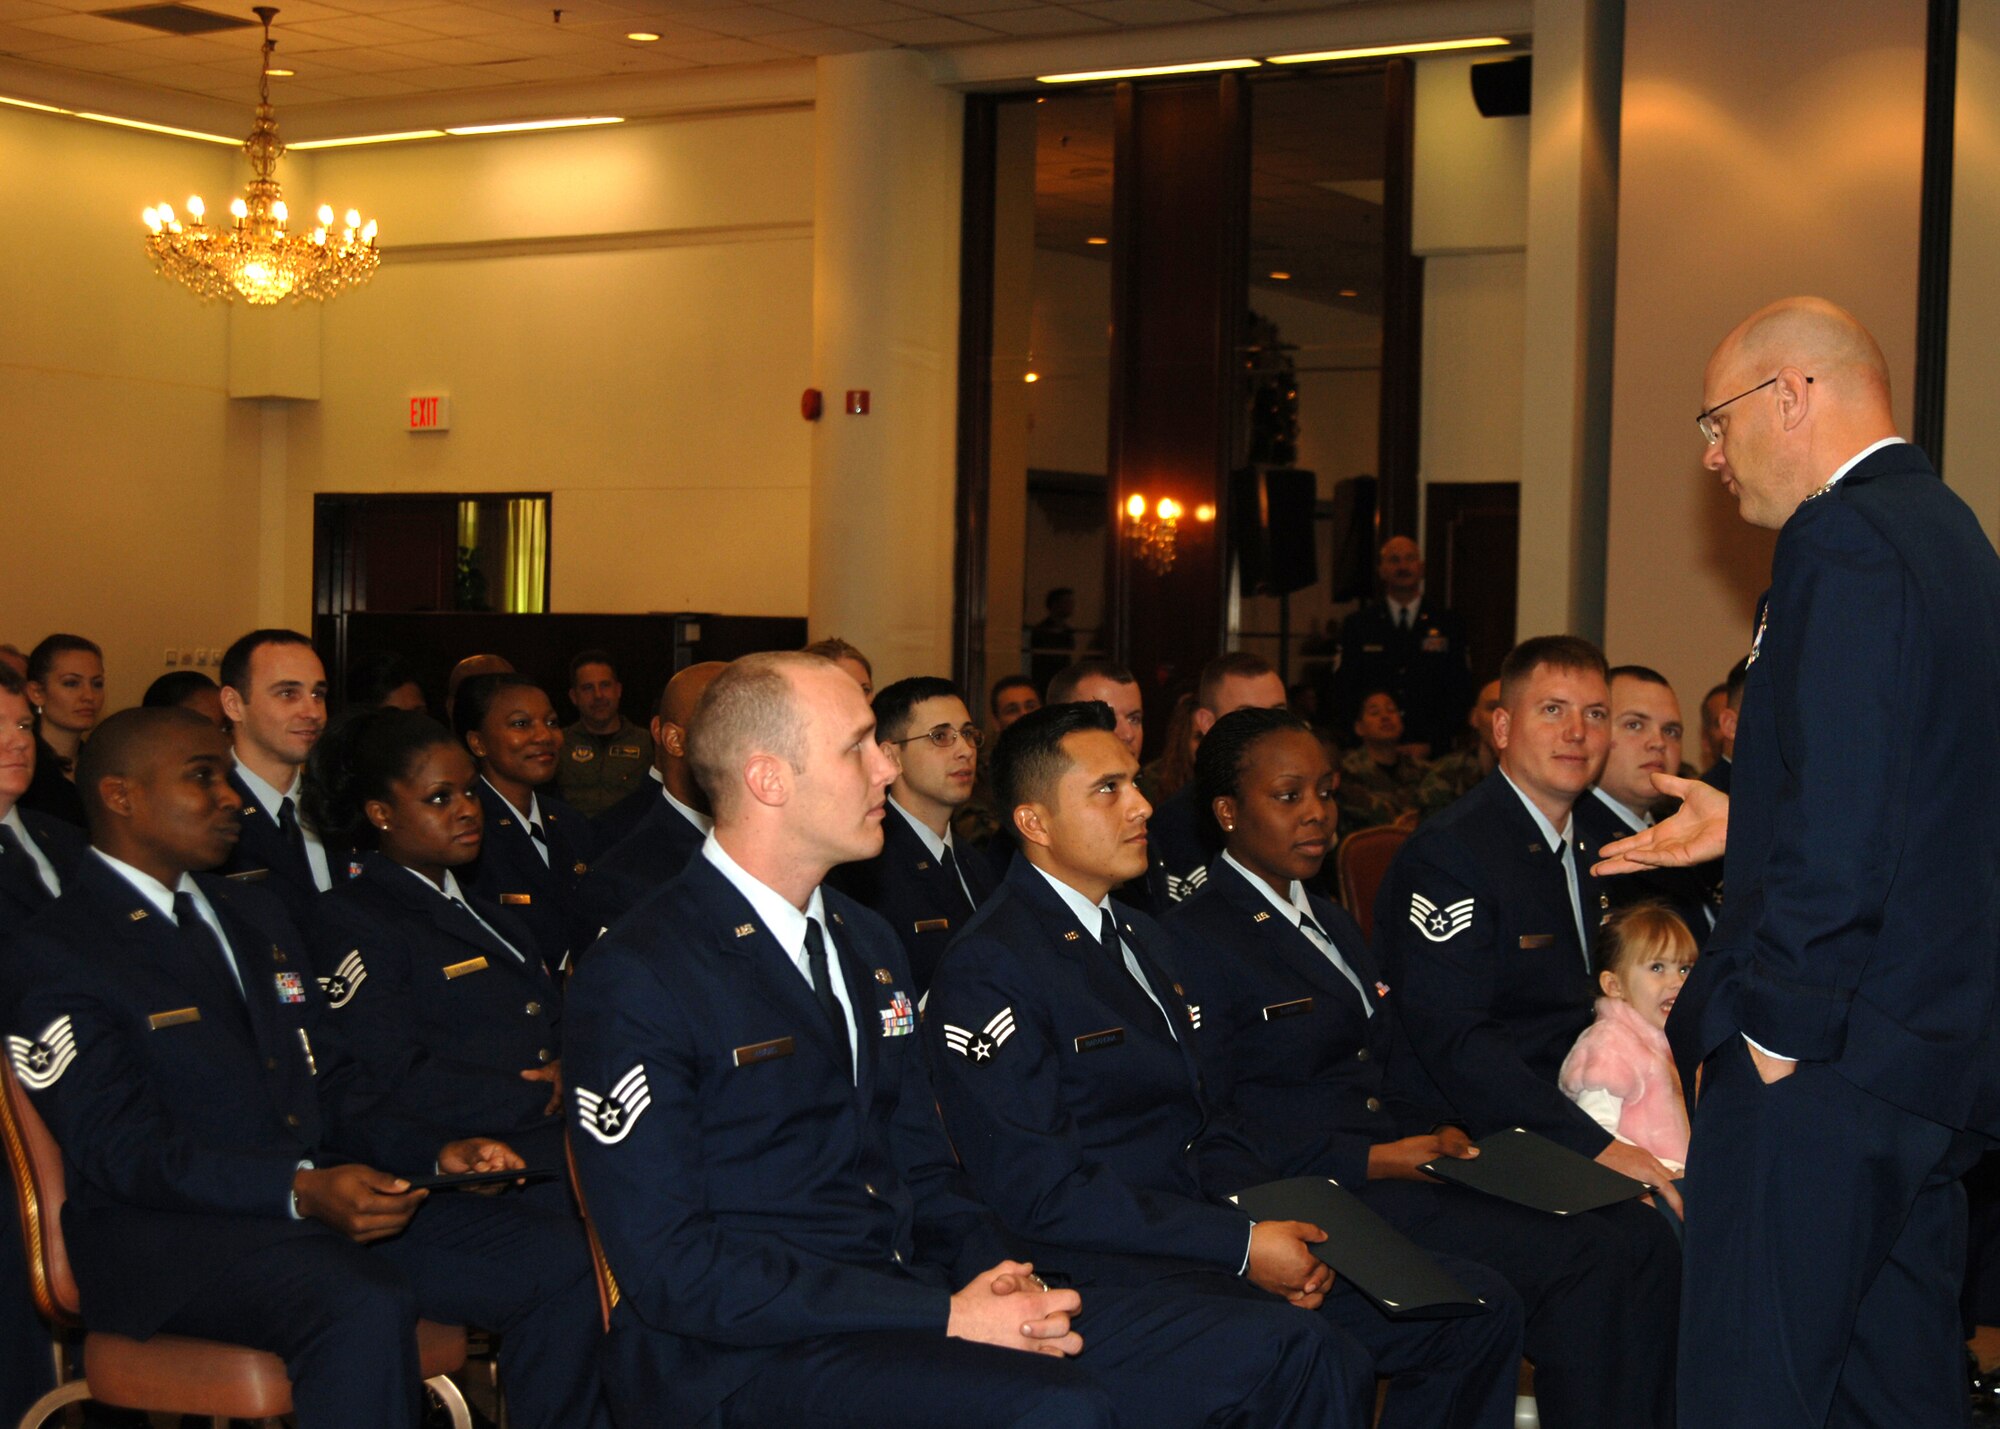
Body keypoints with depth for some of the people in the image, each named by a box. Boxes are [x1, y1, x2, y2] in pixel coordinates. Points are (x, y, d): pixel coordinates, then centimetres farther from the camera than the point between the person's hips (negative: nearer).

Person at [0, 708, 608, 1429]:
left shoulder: (256, 915, 22)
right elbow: (125, 1152, -15)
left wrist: (433, 1155, 1)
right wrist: (302, 1191, -28)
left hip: (328, 1192, 8)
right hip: (168, 1230, -7)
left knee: (559, 1260, -13)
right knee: (365, 1308, -37)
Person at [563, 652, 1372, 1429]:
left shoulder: (868, 946, 18)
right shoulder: (635, 983, -9)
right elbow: (673, 1270, -15)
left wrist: (993, 1279, -2)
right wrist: (947, 1318, -18)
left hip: (907, 1307, 8)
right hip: (746, 1359, -7)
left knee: (1283, 1359, -8)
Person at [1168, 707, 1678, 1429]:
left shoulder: (1331, 921, 22)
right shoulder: (1195, 939, -6)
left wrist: (1440, 1134, -1)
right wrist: (1378, 1160, -16)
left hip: (1398, 1159, 8)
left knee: (1644, 1234, -14)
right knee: (1579, 1255, -24)